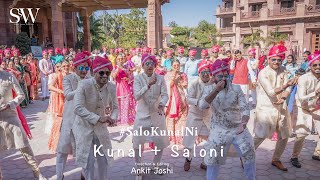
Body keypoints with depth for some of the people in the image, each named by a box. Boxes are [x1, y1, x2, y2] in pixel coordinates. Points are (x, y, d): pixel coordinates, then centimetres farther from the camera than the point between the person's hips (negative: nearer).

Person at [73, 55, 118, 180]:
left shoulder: (111, 87, -9)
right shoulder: (84, 84, -21)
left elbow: (115, 107, 0)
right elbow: (78, 108, -27)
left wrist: (113, 118, -22)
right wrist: (98, 118, -34)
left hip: (101, 128, 4)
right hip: (84, 127, -4)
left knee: (104, 159, 15)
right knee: (88, 160, 1)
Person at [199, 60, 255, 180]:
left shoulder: (236, 88, -4)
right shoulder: (210, 91, -4)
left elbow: (245, 107, -11)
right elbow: (202, 106, -23)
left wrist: (244, 122, -31)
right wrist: (216, 90, -31)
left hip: (238, 128, 1)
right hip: (219, 131, -1)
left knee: (249, 154, 4)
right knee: (213, 158, 4)